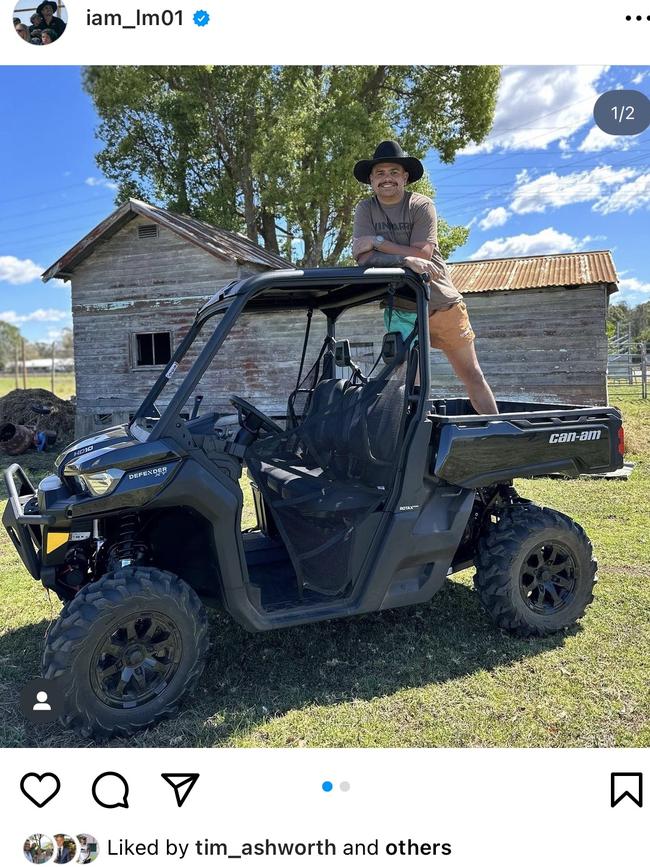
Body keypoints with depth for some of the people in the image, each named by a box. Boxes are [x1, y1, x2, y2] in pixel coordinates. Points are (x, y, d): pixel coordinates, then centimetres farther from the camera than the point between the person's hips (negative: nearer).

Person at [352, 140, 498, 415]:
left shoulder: (421, 205, -4)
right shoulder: (365, 209, 0)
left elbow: (422, 254, -17)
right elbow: (363, 257, -15)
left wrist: (378, 242, -19)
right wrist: (405, 259, -28)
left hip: (443, 303, 0)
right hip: (400, 307, 1)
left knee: (471, 375, 7)